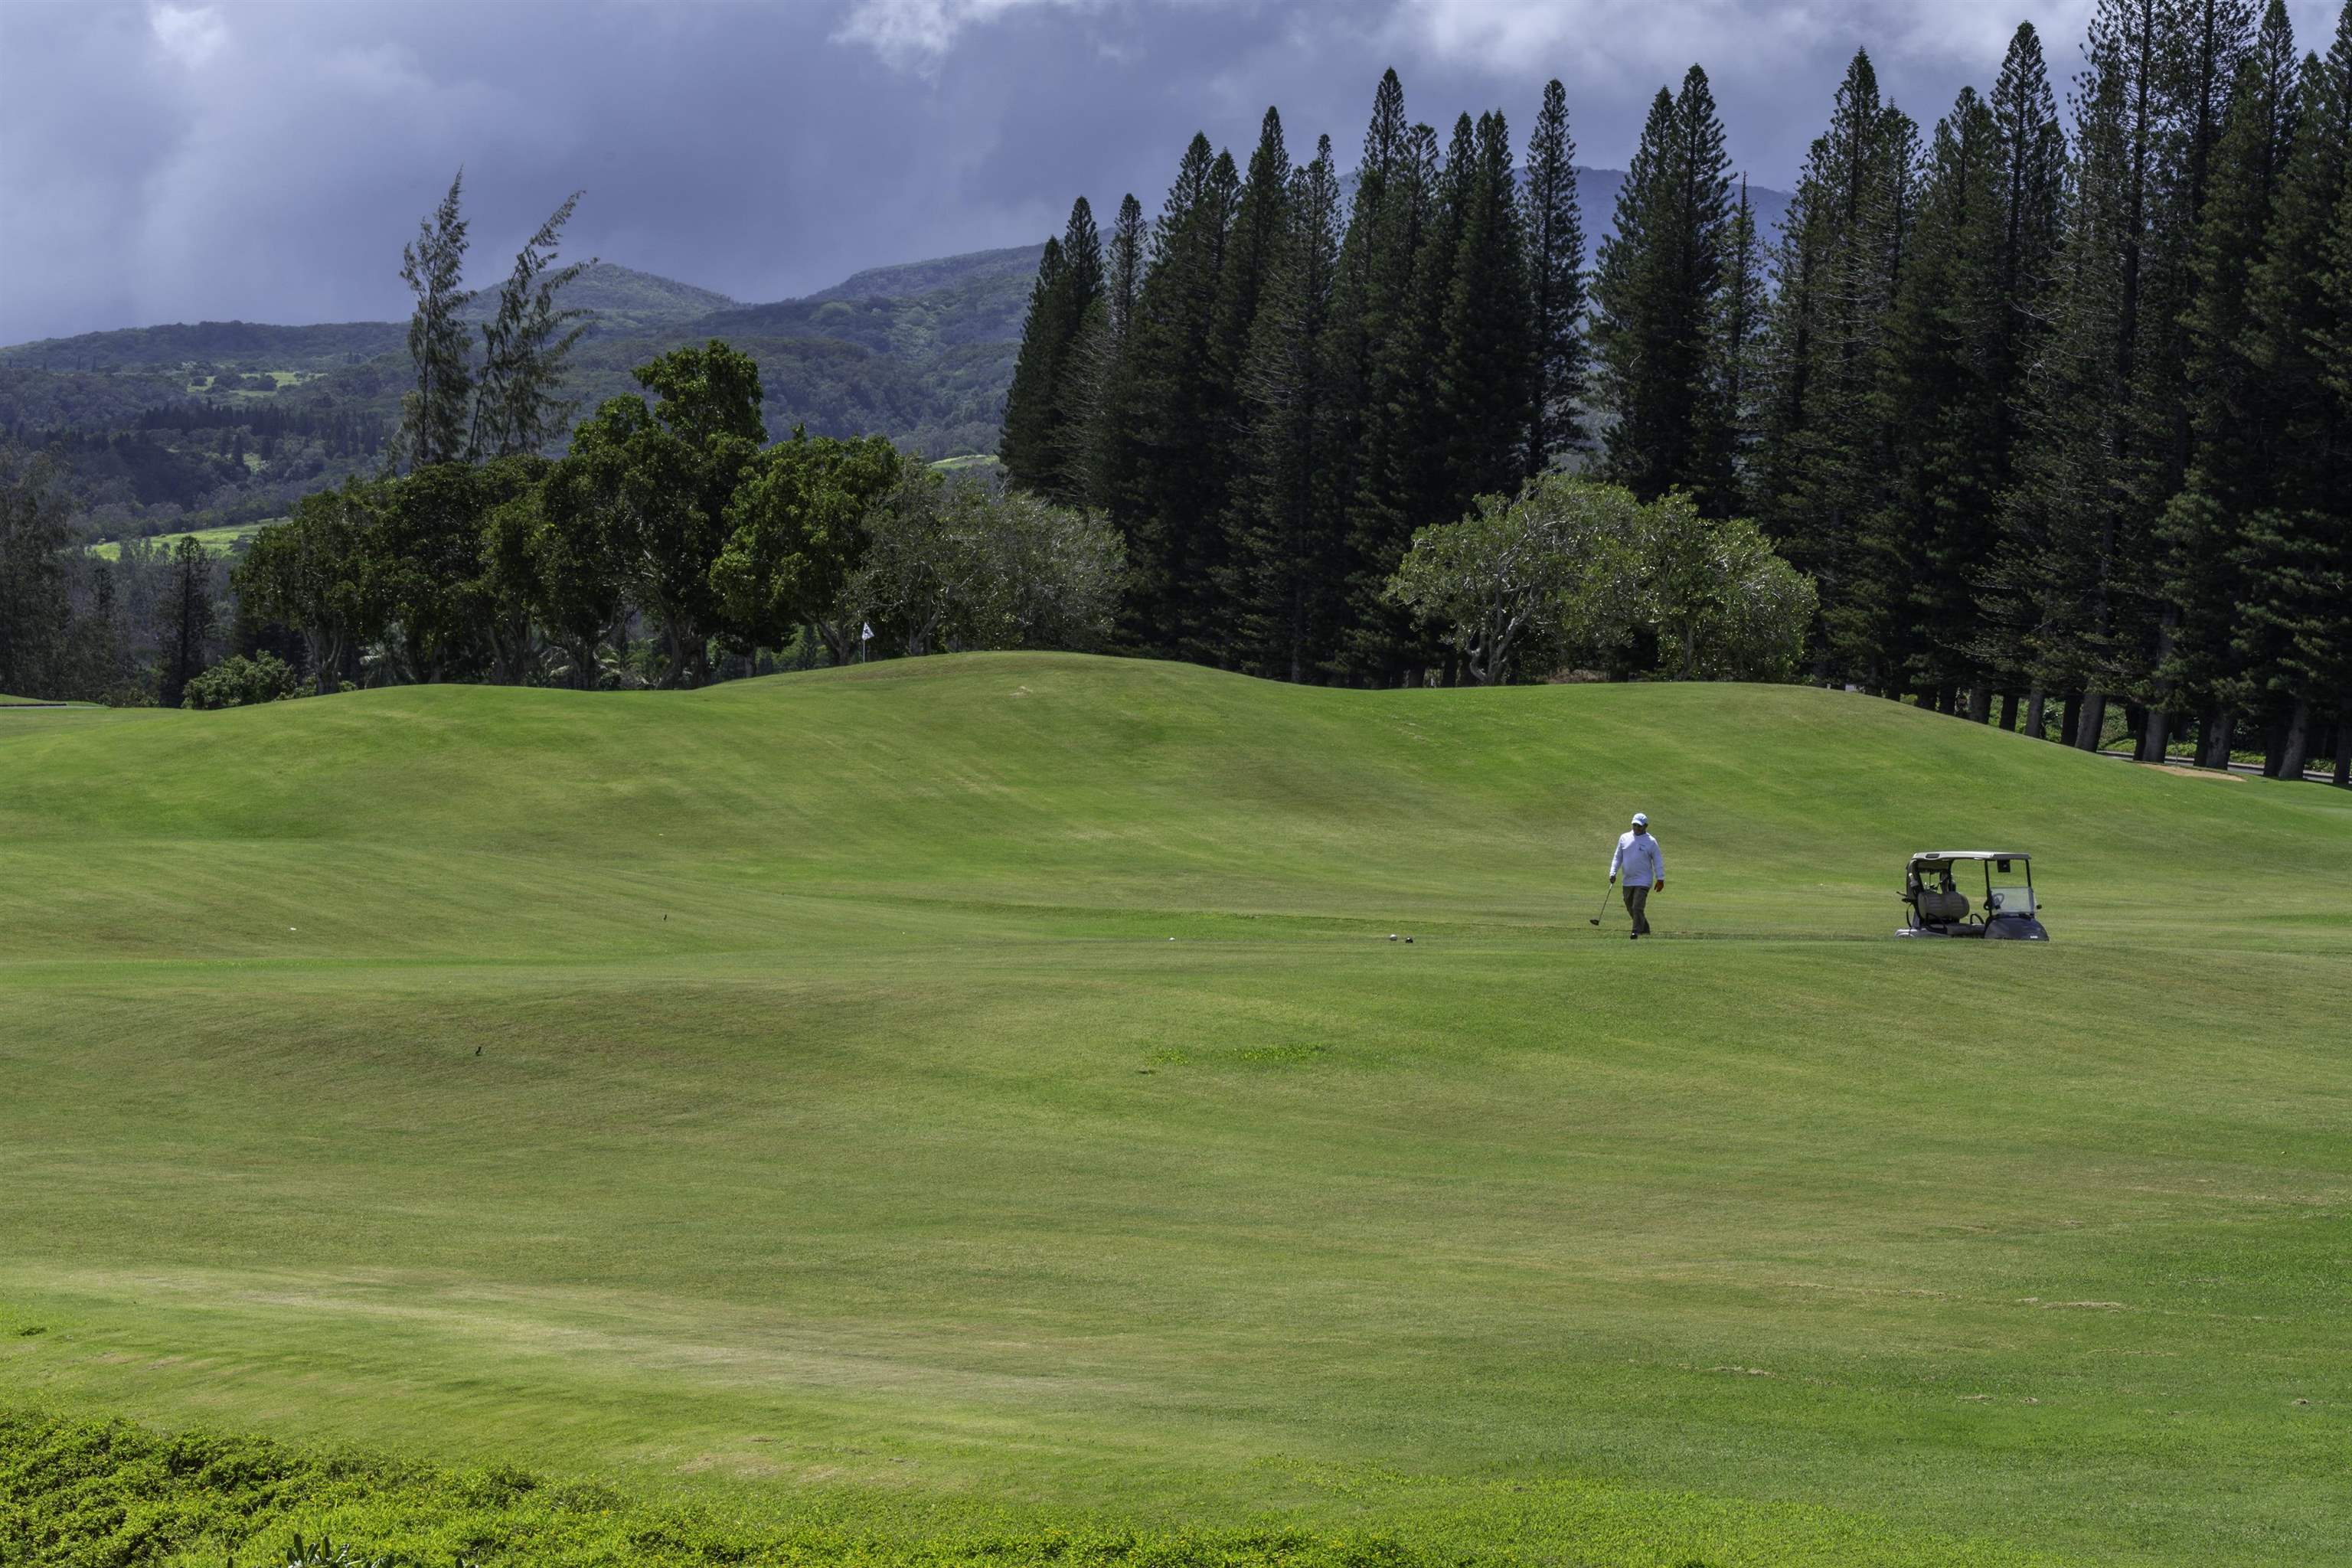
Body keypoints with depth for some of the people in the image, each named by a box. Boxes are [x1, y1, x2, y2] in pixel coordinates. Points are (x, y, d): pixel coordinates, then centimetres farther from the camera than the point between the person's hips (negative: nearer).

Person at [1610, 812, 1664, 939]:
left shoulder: (1651, 842, -4)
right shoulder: (1624, 838, 5)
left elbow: (1658, 861, 0)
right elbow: (1617, 857, 11)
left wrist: (1660, 879, -3)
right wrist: (1613, 873, 0)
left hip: (1643, 881, -5)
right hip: (1628, 881, 5)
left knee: (1638, 908, -15)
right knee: (1630, 908, 12)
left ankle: (1637, 933, -14)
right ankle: (1645, 930, 28)